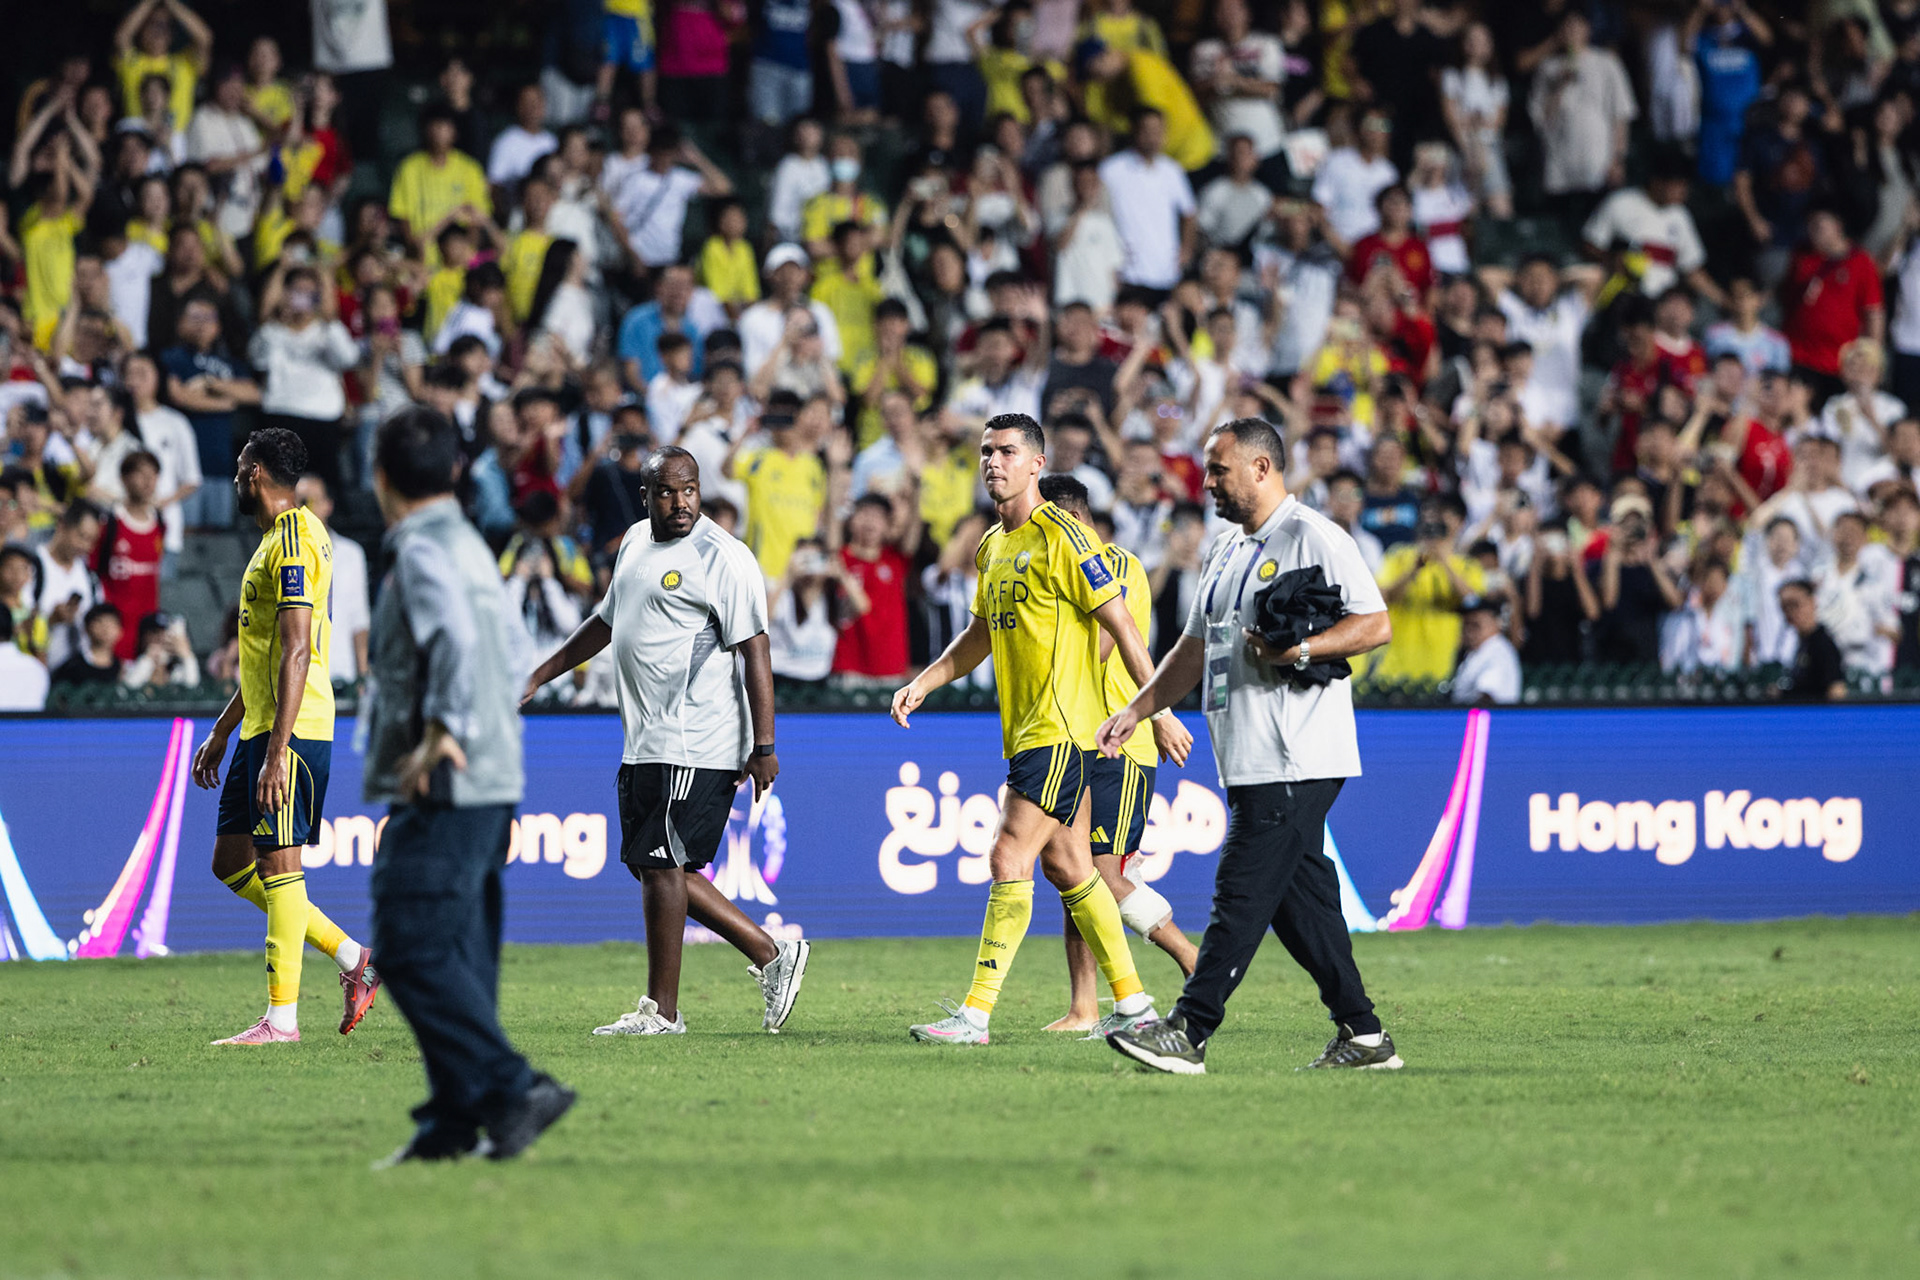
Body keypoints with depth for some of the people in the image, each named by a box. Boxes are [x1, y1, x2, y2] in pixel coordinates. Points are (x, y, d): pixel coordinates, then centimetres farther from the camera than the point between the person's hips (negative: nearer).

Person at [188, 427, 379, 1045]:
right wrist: (221, 733, 26)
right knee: (232, 861, 12)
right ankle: (353, 958, 14)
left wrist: (277, 751, -25)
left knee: (277, 865, -8)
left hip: (292, 731, -10)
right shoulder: (277, 538, 20)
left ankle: (281, 1018, -5)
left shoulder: (295, 538, -14)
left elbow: (296, 652, -21)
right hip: (261, 728, 10)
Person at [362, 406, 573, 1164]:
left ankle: (513, 1087, -19)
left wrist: (441, 732, -29)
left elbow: (457, 638, -27)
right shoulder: (470, 547, 17)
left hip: (443, 789, -10)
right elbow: (513, 651, 23)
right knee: (459, 951, 11)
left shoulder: (422, 552, -11)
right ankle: (455, 1117, 12)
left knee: (413, 952, -12)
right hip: (492, 781, 10)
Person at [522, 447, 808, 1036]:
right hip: (646, 740, 9)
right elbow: (607, 622, 29)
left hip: (696, 744, -9)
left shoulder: (723, 557, -11)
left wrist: (763, 745, -18)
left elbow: (754, 651, -14)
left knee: (661, 864, -8)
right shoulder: (636, 541, 15)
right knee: (654, 866, 10)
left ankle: (661, 1010, 0)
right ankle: (771, 954, 17)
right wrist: (540, 675, 28)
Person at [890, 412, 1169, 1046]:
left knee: (1010, 858, -12)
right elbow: (981, 633, 28)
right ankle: (1132, 1002, 19)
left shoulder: (1061, 536, -12)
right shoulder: (993, 547, 15)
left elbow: (1121, 624, -12)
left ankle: (976, 1012, -13)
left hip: (1059, 729, -9)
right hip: (1025, 729, 9)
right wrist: (923, 682, 16)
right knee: (1066, 865, 12)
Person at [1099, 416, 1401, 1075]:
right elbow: (1196, 647, 27)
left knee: (1244, 890, -11)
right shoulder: (1227, 552, 21)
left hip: (1295, 759, -9)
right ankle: (1362, 1036, 11)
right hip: (1249, 761, 9)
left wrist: (1300, 650, -22)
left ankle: (1189, 1032, -14)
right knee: (1297, 896, 7)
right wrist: (1136, 710, 20)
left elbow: (1376, 625, -11)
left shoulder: (1314, 538, -7)